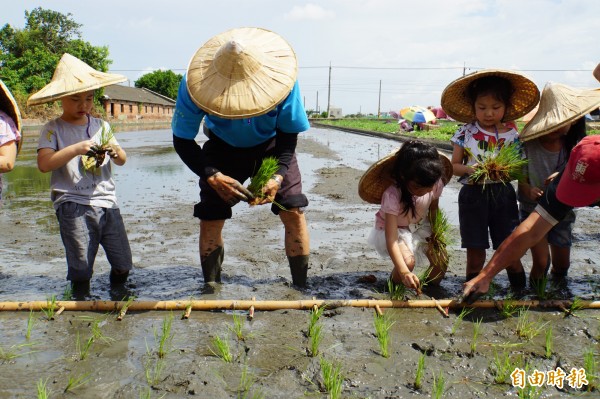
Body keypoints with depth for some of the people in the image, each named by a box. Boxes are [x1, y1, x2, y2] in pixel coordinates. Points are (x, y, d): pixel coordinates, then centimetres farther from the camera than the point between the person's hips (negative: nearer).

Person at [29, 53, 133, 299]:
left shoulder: (100, 126, 14)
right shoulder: (53, 129, 1)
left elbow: (122, 161, 16)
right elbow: (44, 164, -14)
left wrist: (115, 152, -6)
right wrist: (75, 149, -22)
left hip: (107, 202, 4)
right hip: (73, 205, -4)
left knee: (123, 264, 6)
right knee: (81, 268, -2)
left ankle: (117, 294, 32)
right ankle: (80, 300, 22)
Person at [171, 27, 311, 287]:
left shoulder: (282, 80, -31)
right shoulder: (194, 85, -32)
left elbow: (289, 134, -16)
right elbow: (182, 141, -20)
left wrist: (279, 176, -31)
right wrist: (213, 177, -35)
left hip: (271, 145, 0)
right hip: (223, 147, 0)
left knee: (293, 212, -13)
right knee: (210, 219, -10)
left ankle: (301, 288, 4)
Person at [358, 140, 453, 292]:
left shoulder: (436, 184, -24)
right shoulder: (392, 194, -38)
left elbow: (433, 209, 1)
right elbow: (391, 239, -43)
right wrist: (404, 271, -56)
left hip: (420, 226, 5)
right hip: (392, 229, -5)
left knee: (441, 262, -11)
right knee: (408, 261, -29)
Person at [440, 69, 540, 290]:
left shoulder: (511, 133, 2)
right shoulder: (465, 133, 0)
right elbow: (454, 166, 3)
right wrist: (470, 169, -17)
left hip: (503, 194, 1)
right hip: (473, 195, -1)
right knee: (475, 251, 5)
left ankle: (519, 289, 23)